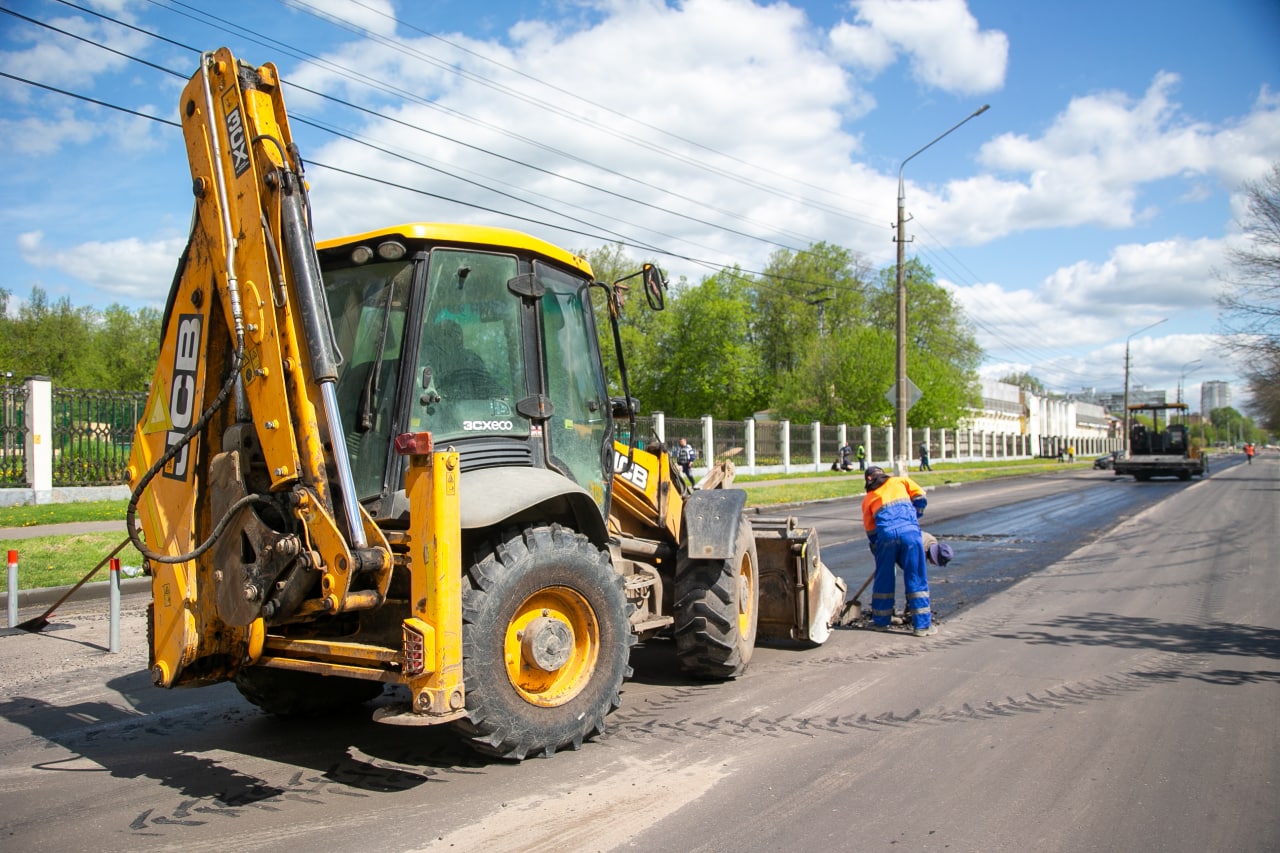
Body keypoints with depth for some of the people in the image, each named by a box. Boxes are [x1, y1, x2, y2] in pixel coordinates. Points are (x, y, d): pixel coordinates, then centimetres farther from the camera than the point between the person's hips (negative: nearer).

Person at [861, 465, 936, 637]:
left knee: (883, 579, 15)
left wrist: (877, 552, 31)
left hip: (886, 534, 1)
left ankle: (881, 621, 24)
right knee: (917, 578, 4)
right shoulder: (900, 481, 23)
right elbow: (920, 498, 13)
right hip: (910, 531, -1)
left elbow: (870, 530, 23)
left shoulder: (868, 498, 24)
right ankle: (922, 625, 5)